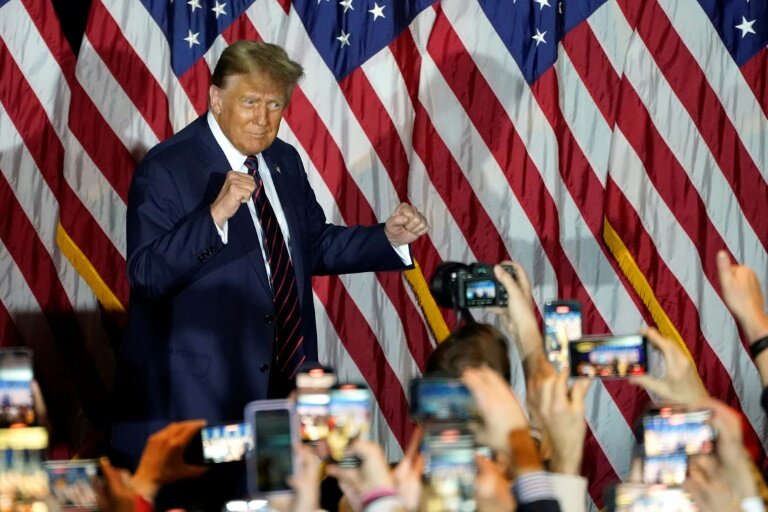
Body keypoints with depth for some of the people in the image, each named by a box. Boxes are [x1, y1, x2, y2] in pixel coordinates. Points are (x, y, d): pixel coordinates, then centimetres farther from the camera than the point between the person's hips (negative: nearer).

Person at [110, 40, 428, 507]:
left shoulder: (285, 161, 12)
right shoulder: (166, 170, -11)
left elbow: (314, 245, 22)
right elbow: (146, 275, -19)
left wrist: (389, 237, 8)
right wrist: (215, 214, -30)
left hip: (281, 381, 7)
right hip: (196, 394, -7)